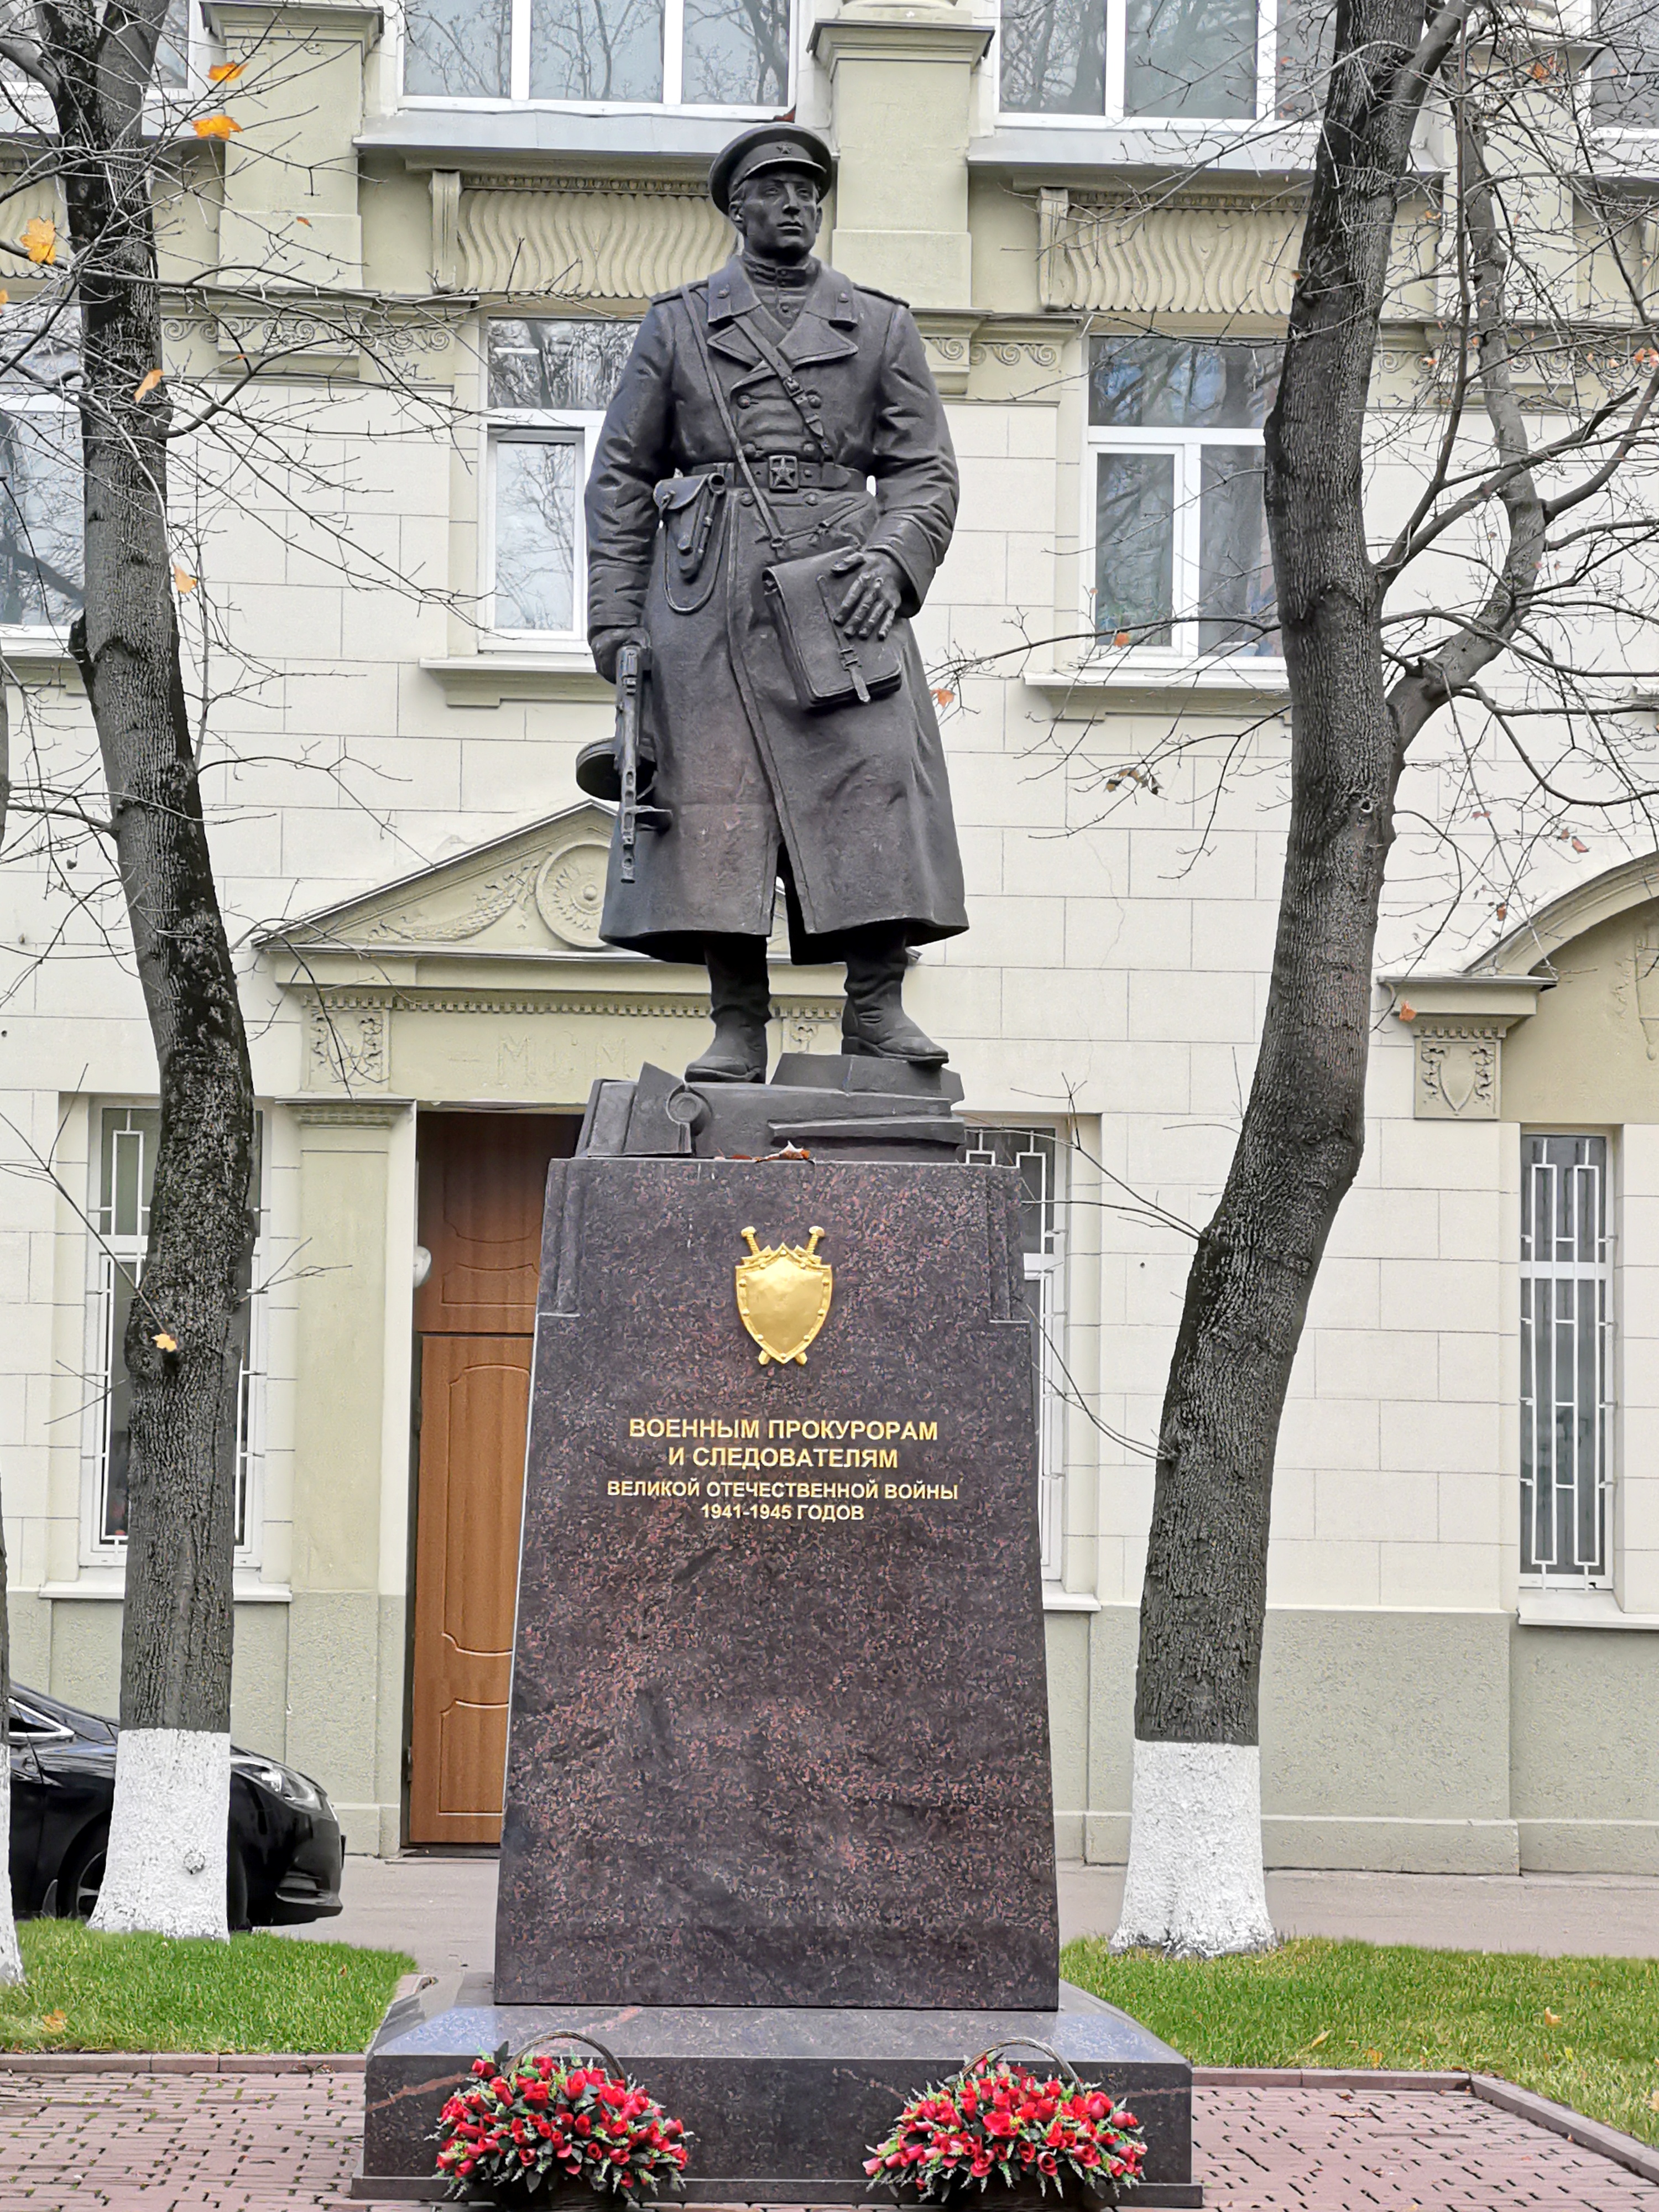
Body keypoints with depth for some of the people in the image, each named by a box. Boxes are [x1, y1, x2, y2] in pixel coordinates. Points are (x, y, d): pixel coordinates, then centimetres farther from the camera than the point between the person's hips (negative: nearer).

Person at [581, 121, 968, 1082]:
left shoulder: (882, 327, 17)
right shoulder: (678, 325, 15)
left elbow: (927, 469, 10)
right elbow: (620, 476, 13)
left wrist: (891, 559, -11)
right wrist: (616, 615, 3)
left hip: (842, 590, 0)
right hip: (708, 597, 0)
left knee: (874, 787, -12)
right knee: (716, 808, -7)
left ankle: (877, 1007, -9)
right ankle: (738, 1030, -4)